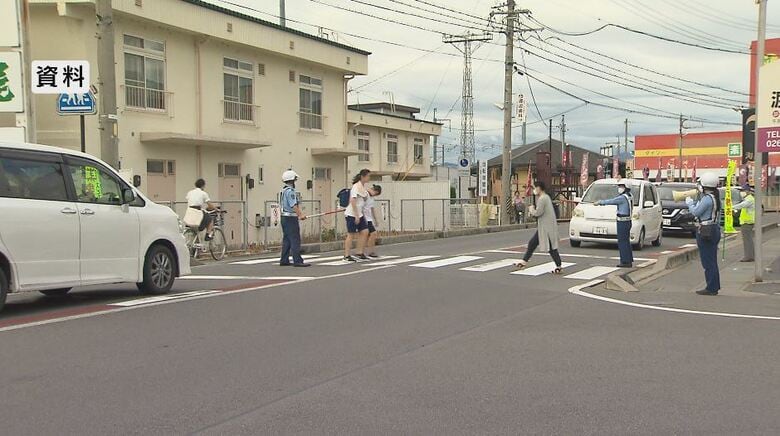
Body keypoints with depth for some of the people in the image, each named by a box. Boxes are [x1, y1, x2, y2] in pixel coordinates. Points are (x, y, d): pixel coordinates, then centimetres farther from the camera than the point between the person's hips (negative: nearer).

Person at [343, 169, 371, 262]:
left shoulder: (363, 186, 11)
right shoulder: (356, 186, -16)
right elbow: (353, 201, -21)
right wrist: (356, 216, -23)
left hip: (359, 214, 9)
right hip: (352, 214, -8)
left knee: (365, 232, 3)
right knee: (351, 234, -4)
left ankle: (361, 253, 9)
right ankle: (347, 256, 2)